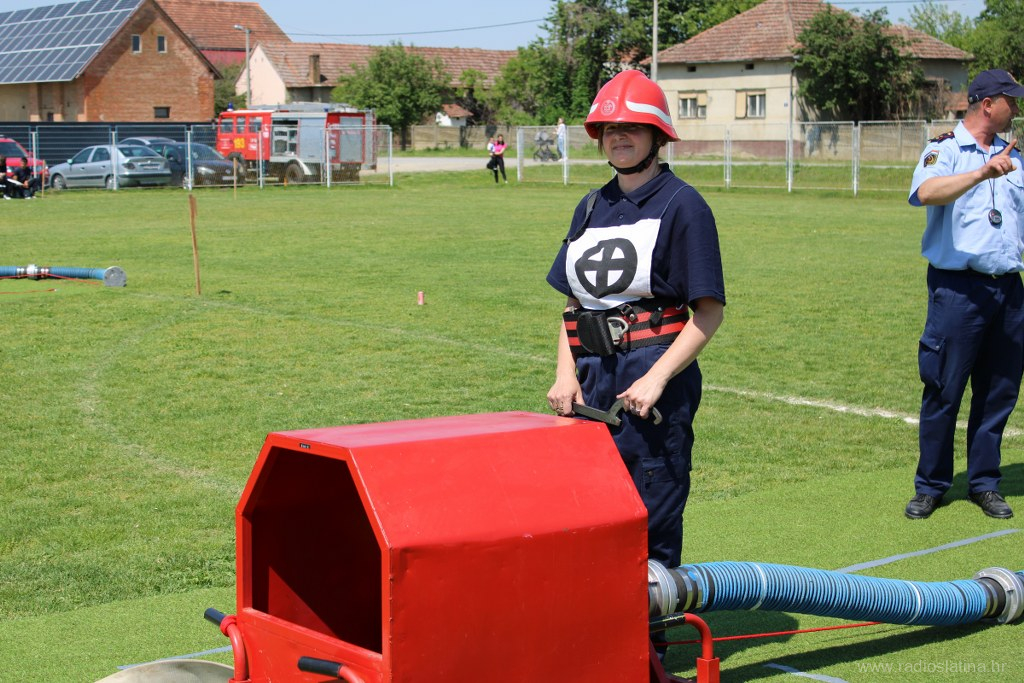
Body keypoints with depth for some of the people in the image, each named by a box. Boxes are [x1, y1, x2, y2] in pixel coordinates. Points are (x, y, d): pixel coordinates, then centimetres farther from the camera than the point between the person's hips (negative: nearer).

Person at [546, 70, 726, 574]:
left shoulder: (681, 205, -3)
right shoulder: (591, 207, 16)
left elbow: (710, 310, -8)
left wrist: (656, 378, -18)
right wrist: (566, 374, 4)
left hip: (653, 374, -6)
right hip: (591, 376, 6)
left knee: (651, 526, -4)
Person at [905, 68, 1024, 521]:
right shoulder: (945, 149, -4)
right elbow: (926, 193, -25)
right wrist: (981, 173, -35)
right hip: (958, 288, -6)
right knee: (943, 393, -1)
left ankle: (984, 483, 19)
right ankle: (930, 486, 10)